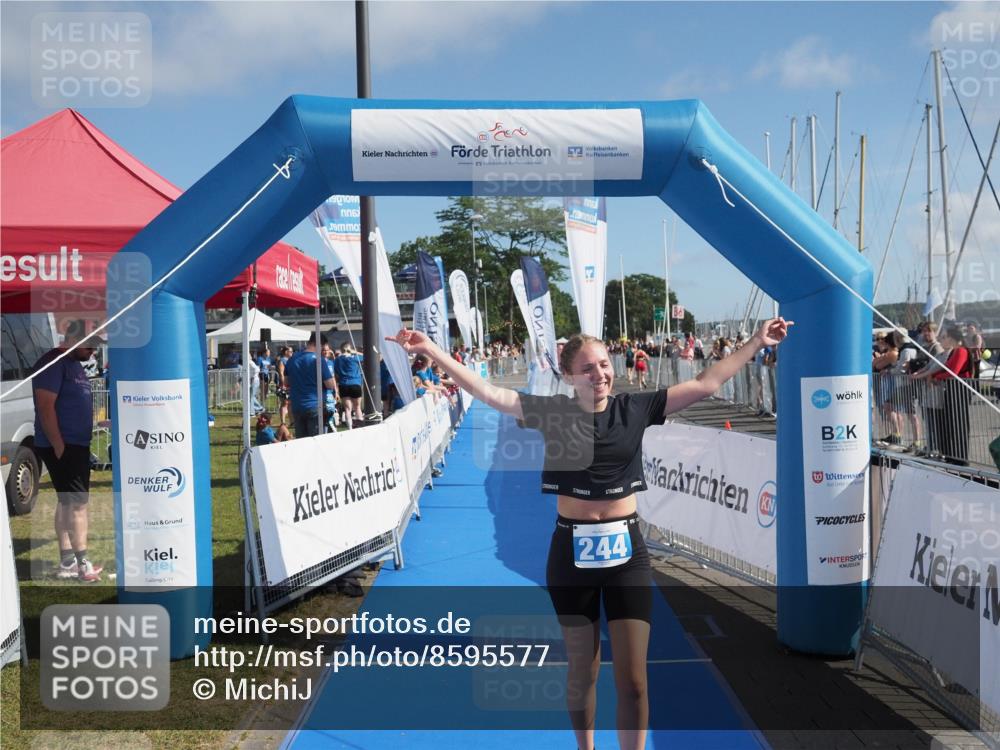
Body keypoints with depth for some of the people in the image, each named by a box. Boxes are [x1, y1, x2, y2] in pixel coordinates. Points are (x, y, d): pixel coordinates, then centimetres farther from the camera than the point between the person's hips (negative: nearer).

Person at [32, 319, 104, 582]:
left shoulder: (75, 365, 16)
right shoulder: (53, 362, -13)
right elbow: (45, 407, -19)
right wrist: (59, 447, -21)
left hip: (77, 445, 10)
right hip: (62, 446, -10)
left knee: (67, 503, 11)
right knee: (78, 502, -8)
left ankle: (67, 564, 17)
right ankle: (83, 565, -4)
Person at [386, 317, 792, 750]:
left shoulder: (634, 409, -2)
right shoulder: (554, 412, -4)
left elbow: (705, 385, 1)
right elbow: (487, 393, -9)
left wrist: (757, 342, 1)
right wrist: (430, 350, -16)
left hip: (626, 552, 0)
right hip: (571, 553, 0)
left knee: (633, 679, 1)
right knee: (582, 671, 15)